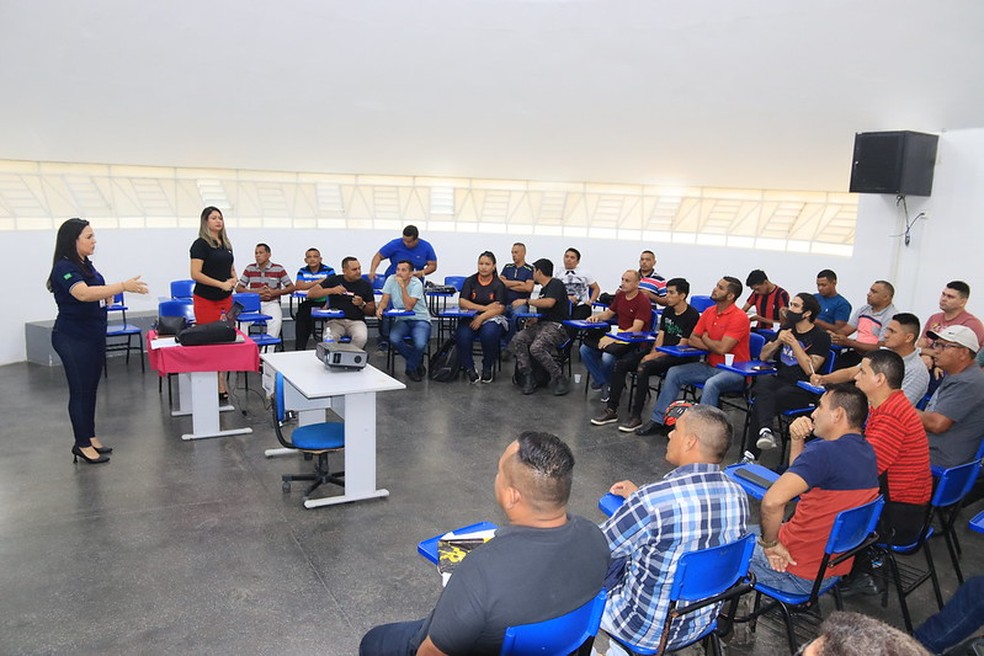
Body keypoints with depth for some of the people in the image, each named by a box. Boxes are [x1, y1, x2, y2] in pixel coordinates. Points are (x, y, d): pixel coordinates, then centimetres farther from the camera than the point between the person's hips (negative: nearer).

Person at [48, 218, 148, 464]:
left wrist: (107, 296, 0)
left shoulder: (86, 264, 9)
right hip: (73, 339, -8)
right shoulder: (64, 268, -17)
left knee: (91, 388, 15)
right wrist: (123, 286, -40)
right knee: (80, 390, -1)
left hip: (94, 335, 8)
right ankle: (82, 445, 8)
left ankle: (90, 436, 26)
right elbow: (83, 293, -34)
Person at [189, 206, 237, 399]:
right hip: (206, 300, -6)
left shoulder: (226, 244, 14)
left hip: (226, 299, 7)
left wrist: (233, 280, 2)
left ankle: (222, 386, 10)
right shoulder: (200, 244, -7)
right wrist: (221, 284, -17)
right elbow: (195, 274, -14)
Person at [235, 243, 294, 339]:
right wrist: (255, 292, -8)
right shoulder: (250, 268, 10)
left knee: (276, 321, -34)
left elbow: (291, 288, 4)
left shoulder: (278, 269, 3)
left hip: (271, 303, -2)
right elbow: (238, 288, 10)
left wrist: (274, 293, -11)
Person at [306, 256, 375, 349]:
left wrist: (362, 305, -11)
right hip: (335, 320, -1)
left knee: (361, 338, -33)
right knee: (329, 339, -33)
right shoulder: (333, 280, 7)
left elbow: (372, 312, 11)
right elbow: (311, 293, -1)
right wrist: (331, 290, -13)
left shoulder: (365, 285, 8)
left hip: (356, 321, 1)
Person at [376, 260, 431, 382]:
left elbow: (409, 306, -25)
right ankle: (418, 361, 0)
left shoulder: (416, 284, -15)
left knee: (420, 344, -32)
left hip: (420, 319, -3)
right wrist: (379, 308, -23)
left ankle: (411, 368, 5)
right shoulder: (391, 280, -3)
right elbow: (384, 301, 0)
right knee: (393, 339, -28)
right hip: (402, 320, 4)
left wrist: (402, 286, -27)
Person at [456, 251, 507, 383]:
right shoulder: (470, 281, 7)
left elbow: (500, 308, -10)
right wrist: (485, 307, -12)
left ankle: (488, 367, -9)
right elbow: (462, 302, -3)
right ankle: (469, 368, -8)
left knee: (489, 333, -35)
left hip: (492, 318, -1)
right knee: (463, 335, -30)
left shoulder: (498, 284, 2)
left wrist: (481, 317, -24)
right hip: (471, 317, 2)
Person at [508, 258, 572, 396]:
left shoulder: (556, 284, -4)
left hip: (556, 326, -8)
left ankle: (560, 379, -17)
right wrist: (532, 320, 6)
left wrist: (527, 301, -12)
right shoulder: (543, 289, 24)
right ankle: (528, 378, -16)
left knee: (536, 348, -33)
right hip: (542, 324, 8)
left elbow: (549, 302, -22)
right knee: (517, 341, -17)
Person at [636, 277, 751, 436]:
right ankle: (658, 420, 1)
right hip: (711, 366, 8)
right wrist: (712, 345, -10)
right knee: (674, 373, -3)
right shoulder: (709, 312, 8)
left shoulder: (739, 317, -16)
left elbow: (722, 348, -23)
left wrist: (705, 339, -3)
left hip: (735, 371, -8)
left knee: (711, 384, -37)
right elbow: (692, 339, 8)